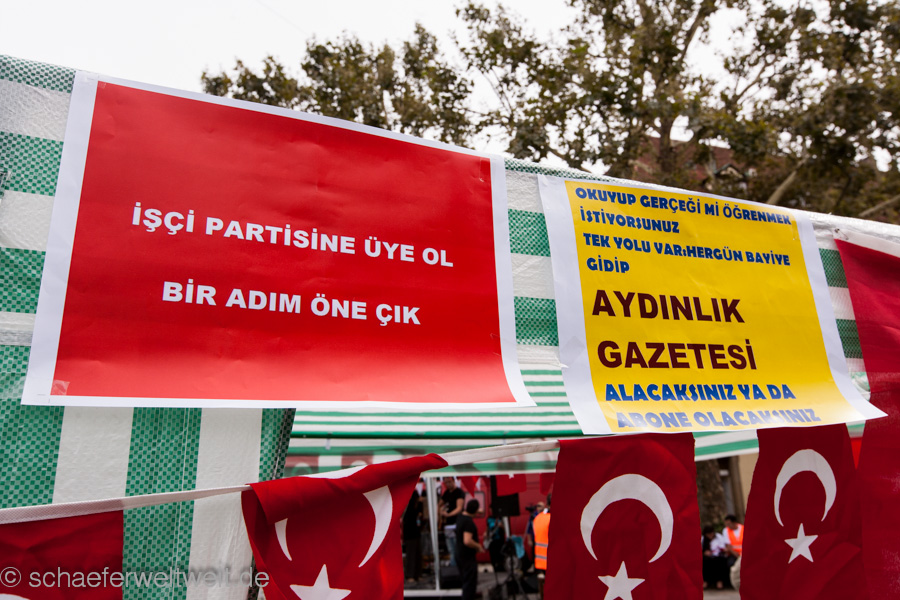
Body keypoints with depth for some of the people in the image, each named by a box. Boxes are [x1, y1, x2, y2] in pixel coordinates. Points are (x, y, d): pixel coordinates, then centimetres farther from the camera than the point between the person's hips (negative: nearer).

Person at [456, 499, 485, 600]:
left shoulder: (460, 517, 5)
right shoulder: (469, 522, -25)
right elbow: (467, 541, -33)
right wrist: (478, 546, -18)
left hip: (460, 555, 9)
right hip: (468, 557, -9)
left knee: (465, 582, 19)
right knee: (470, 584, -1)